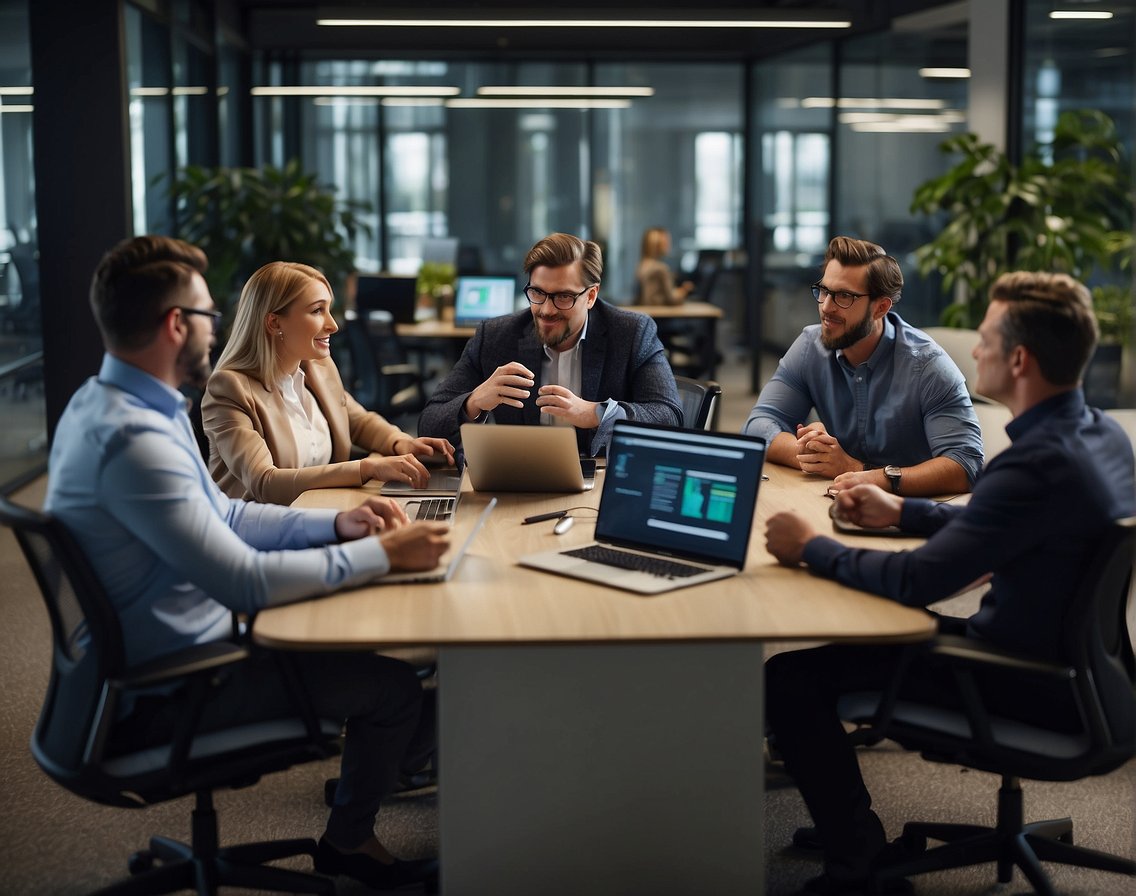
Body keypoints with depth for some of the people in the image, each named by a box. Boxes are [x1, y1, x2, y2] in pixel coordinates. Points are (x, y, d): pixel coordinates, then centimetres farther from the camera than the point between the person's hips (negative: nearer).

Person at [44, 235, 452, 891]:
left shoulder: (107, 401, 4)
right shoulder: (134, 438, -30)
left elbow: (219, 515, 13)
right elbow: (247, 582, -30)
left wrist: (336, 524, 2)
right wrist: (383, 554, -20)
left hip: (140, 658, 10)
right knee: (397, 686, -6)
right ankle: (348, 842, 17)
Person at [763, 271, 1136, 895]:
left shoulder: (1037, 464, -29)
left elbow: (913, 582, -26)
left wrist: (811, 550, -12)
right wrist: (899, 511, 15)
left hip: (1024, 682, -10)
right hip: (1071, 657, 10)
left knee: (789, 675, -9)